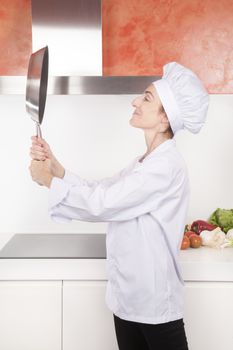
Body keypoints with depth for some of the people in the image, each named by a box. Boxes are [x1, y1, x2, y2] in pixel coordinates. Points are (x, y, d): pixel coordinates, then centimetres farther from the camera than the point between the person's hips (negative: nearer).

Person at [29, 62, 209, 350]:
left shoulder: (165, 167, -21)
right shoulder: (147, 163, 10)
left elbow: (99, 203, -23)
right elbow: (97, 190, 6)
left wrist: (48, 181, -11)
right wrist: (56, 168, -6)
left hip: (154, 303, -8)